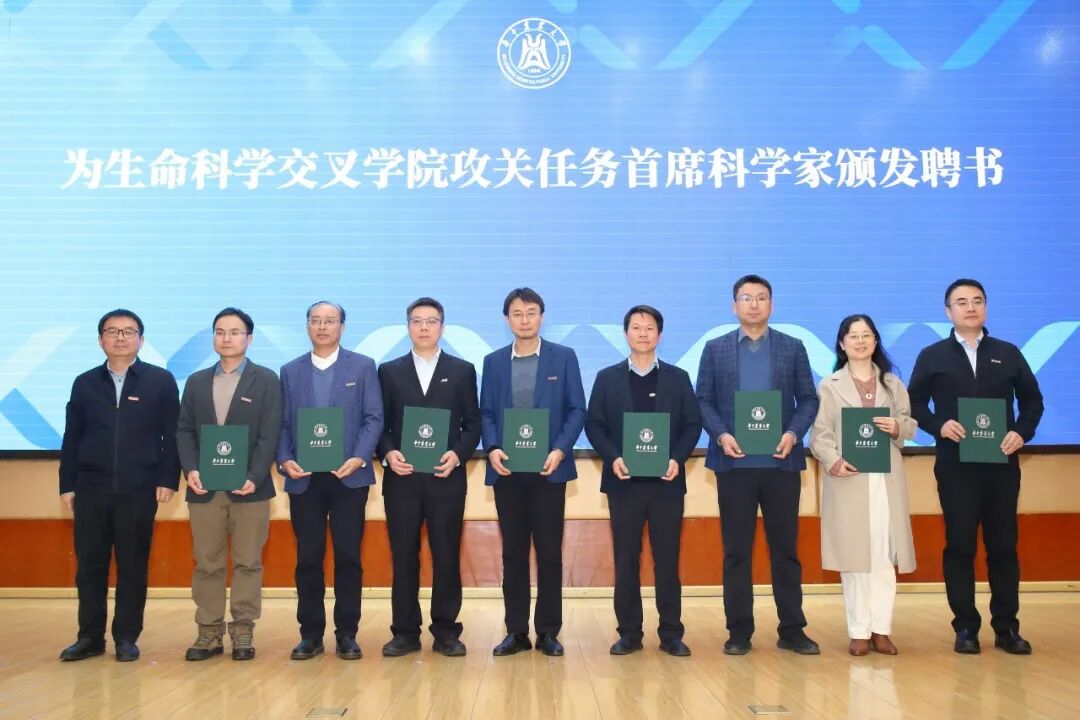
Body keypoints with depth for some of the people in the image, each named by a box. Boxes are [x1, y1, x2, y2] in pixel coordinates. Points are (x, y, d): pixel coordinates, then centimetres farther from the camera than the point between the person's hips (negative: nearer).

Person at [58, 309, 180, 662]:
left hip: (139, 489, -2)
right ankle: (90, 637, 18)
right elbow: (72, 438, 10)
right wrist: (67, 484, 4)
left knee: (133, 566, 5)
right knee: (89, 564, 6)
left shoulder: (161, 380, 3)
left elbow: (172, 435, 0)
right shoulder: (84, 383, 10)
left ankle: (126, 637, 15)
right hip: (91, 488, 2)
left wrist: (168, 480, -7)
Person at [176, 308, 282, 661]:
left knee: (247, 562, 4)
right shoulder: (197, 381, 14)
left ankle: (243, 631, 12)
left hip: (249, 487, -3)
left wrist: (254, 477, -16)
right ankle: (209, 631, 16)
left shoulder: (266, 380, 2)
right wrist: (191, 469, -8)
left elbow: (269, 435, -5)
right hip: (205, 488, 3)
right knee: (206, 563, 7)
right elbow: (184, 430, 9)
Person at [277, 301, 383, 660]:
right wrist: (285, 460, -8)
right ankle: (310, 634, 15)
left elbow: (374, 418, -1)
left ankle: (347, 634, 12)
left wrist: (359, 458, -14)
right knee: (308, 558, 5)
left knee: (348, 556, 2)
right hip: (303, 478, 2)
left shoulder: (363, 366, 5)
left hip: (348, 476, -2)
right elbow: (283, 424, 8)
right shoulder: (290, 371, 12)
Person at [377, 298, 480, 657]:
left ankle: (446, 631, 13)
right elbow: (379, 423, 8)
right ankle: (405, 632, 14)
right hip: (402, 478, 1)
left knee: (447, 556, 3)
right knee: (403, 556, 4)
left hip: (446, 477, 0)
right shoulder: (389, 371, 10)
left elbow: (473, 423, 6)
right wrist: (388, 452, -10)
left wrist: (458, 454, -11)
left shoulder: (462, 370, 9)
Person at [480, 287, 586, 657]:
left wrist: (560, 450, -14)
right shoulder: (493, 362, 10)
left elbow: (577, 409, 0)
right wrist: (492, 449, -10)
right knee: (513, 552, 7)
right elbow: (486, 413, 8)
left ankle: (548, 631, 14)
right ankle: (516, 631, 15)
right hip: (507, 470, 2)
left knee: (549, 552, 3)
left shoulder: (564, 357, 4)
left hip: (549, 468, -2)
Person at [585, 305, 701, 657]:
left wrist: (678, 458, -11)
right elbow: (594, 424, 3)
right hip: (624, 482, 0)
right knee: (626, 560, 4)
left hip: (666, 481, 0)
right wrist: (612, 458, -12)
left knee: (668, 559, 4)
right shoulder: (607, 378, 7)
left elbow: (692, 424, 5)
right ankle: (629, 633, 13)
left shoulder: (678, 378, 9)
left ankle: (671, 634, 13)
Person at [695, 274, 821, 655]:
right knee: (736, 550, 5)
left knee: (785, 548, 7)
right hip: (734, 462, 0)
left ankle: (792, 630, 16)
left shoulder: (793, 348, 8)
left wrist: (794, 433, -11)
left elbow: (808, 398, 6)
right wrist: (721, 434, -12)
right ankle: (739, 630, 13)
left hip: (781, 461, 1)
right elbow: (703, 401, 4)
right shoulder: (715, 349, 7)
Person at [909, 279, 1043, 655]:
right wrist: (939, 425, -13)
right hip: (955, 465, -1)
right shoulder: (932, 357, 5)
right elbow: (914, 404, 4)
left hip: (1001, 464, 2)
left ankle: (1006, 628, 15)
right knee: (959, 545, 2)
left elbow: (1032, 399, 12)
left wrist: (1022, 432, -5)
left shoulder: (1008, 353, 10)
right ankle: (966, 627, 10)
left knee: (1003, 545, 5)